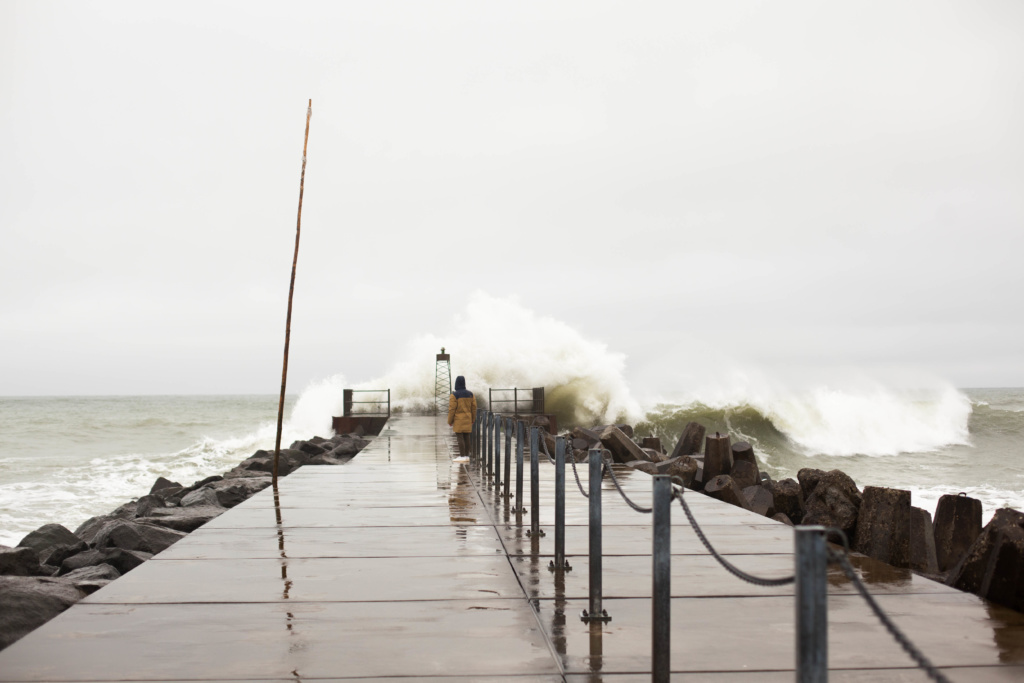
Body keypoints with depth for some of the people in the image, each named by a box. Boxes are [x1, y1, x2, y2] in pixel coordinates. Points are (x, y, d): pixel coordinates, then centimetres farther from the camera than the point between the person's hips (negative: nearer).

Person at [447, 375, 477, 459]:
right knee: (466, 437, 9)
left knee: (460, 438, -4)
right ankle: (466, 455, 13)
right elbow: (474, 408, 7)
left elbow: (452, 410, -12)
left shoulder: (454, 395, -11)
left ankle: (462, 456, -5)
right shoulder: (470, 394, 5)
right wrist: (472, 420, 16)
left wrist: (449, 421, -3)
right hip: (467, 420, 6)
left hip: (458, 421, -6)